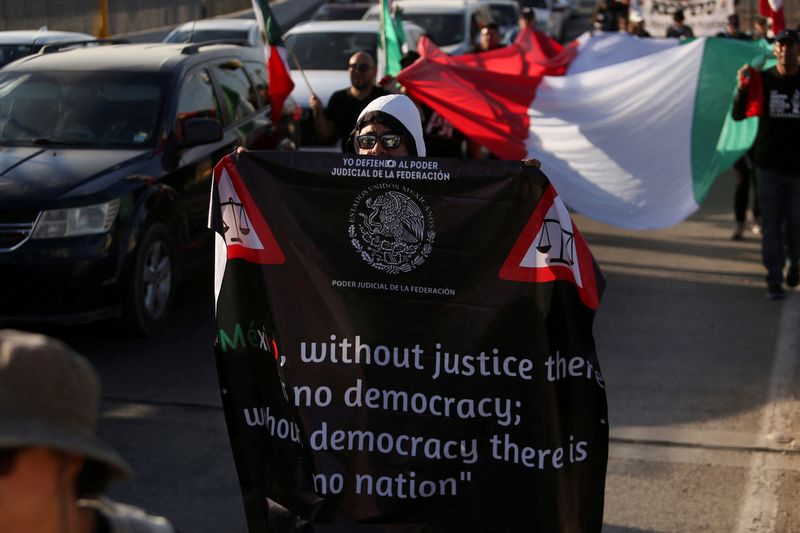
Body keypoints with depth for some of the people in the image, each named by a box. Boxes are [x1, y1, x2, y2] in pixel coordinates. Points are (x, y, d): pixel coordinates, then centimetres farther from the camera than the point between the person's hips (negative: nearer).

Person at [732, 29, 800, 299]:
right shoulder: (762, 80, -3)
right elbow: (738, 115, -10)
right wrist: (741, 88, -27)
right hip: (769, 165, 0)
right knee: (771, 224, 4)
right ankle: (774, 279, 12)